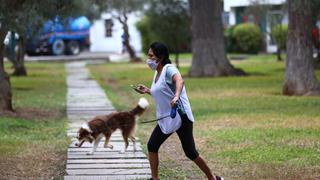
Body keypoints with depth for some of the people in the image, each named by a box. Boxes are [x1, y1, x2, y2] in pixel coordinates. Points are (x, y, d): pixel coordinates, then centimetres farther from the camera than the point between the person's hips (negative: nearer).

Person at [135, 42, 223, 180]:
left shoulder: (168, 69, -15)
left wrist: (176, 96, -56)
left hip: (180, 117, -9)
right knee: (152, 145, 2)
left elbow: (179, 80, -38)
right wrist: (147, 91, 15)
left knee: (190, 152, -4)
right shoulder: (157, 73, 13)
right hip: (165, 119, 9)